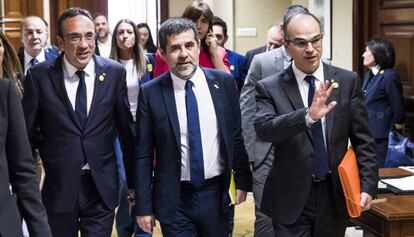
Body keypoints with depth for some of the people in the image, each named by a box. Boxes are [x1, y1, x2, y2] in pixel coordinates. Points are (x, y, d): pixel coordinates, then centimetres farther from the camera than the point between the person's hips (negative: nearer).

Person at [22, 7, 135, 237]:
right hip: (58, 187, 0)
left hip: (102, 186, 0)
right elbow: (26, 133, 0)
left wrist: (133, 180, 9)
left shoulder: (114, 72, -2)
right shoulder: (39, 75, -6)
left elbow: (126, 129, 4)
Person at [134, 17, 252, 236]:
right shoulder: (150, 93, -7)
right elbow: (143, 154, -5)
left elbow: (237, 136, 6)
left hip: (216, 193, 2)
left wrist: (242, 181, 8)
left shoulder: (223, 83, -2)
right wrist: (144, 206, -5)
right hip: (173, 199, -2)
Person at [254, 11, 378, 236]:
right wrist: (308, 115, -37)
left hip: (335, 195, 2)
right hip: (291, 198, -2)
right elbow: (263, 128, -23)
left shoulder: (347, 81, 1)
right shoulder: (269, 88, -5)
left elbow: (362, 139, 4)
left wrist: (368, 185, -4)